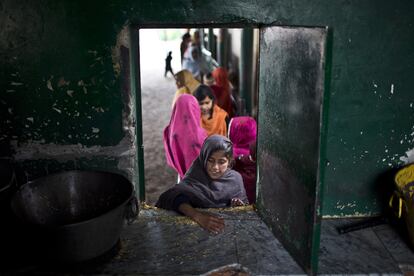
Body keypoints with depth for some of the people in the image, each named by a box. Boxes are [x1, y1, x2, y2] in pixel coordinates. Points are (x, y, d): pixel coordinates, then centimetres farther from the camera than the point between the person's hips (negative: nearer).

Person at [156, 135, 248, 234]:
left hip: (227, 224, 3)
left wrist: (239, 206, -12)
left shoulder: (235, 179, -1)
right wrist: (197, 216, -43)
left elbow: (244, 205, 10)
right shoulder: (195, 176, -11)